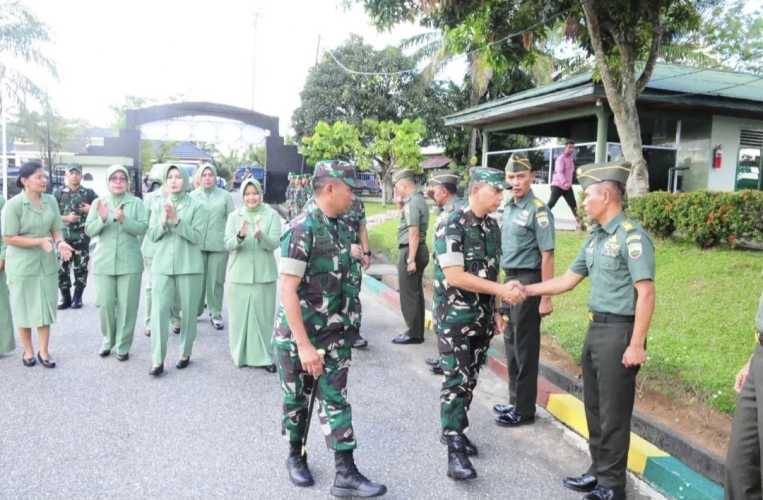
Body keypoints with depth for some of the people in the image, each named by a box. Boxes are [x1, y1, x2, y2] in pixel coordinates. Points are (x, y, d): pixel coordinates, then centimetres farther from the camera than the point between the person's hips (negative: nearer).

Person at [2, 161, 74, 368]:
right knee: (24, 308, 10)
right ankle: (28, 351, 26)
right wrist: (40, 241, -23)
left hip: (47, 263, 4)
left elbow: (56, 229, 4)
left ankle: (44, 351, 22)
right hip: (22, 265, -4)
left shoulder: (51, 201, -1)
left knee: (46, 307, 9)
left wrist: (60, 243, -17)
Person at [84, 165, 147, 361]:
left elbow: (142, 228, -7)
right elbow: (89, 230, 1)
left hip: (129, 262, -1)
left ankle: (123, 346, 13)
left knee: (127, 306, 1)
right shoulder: (99, 202, 8)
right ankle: (108, 340, 25)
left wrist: (123, 220, -22)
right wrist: (102, 219, -18)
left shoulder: (136, 202, 3)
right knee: (105, 304, 3)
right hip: (104, 261, 2)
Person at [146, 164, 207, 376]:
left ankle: (185, 353, 21)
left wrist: (177, 220, -17)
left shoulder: (196, 206, 0)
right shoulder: (158, 206, 12)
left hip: (188, 265, -2)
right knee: (159, 310, -5)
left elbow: (197, 237, -8)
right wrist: (163, 220, -11)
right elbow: (152, 235, 7)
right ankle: (157, 360, -1)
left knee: (188, 311, 5)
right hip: (162, 265, 2)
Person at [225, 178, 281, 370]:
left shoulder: (272, 215, 1)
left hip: (264, 274, -1)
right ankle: (241, 353, 20)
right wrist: (240, 237, -26)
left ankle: (264, 356, 10)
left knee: (263, 316, 0)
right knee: (240, 315, 5)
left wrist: (261, 236, -30)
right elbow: (228, 245, -5)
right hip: (239, 274, 1)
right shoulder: (234, 216, 5)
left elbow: (274, 244, -9)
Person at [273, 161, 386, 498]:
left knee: (336, 398, 4)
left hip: (333, 332, 6)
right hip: (297, 333, -6)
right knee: (297, 398, 12)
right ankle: (296, 456, 34)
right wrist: (304, 344, -25)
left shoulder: (340, 228, 4)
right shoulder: (302, 229, -20)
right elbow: (287, 290, -23)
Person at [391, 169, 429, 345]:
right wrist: (401, 200, 16)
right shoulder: (419, 199, 15)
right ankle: (417, 331, 22)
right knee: (416, 293, 15)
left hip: (410, 251, -10)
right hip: (420, 250, 10)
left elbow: (414, 233, -22)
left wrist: (411, 259, -23)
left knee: (408, 294, -4)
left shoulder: (412, 203, -16)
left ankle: (413, 333, 1)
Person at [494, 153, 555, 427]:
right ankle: (515, 401, 31)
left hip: (527, 281, -8)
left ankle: (524, 410, 14)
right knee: (511, 343, 17)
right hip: (509, 280, 8)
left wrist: (546, 298, -19)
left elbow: (547, 256, -17)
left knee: (525, 346, 1)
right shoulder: (508, 207, 10)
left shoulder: (538, 211, -14)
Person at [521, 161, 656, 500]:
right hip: (596, 328, 9)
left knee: (614, 412, 3)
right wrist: (526, 290, 12)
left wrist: (636, 344, -20)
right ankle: (598, 471, 33)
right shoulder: (595, 237, 11)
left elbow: (645, 294, -19)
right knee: (594, 406, 17)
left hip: (619, 331, -9)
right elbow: (568, 280, 16)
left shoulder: (631, 236, -16)